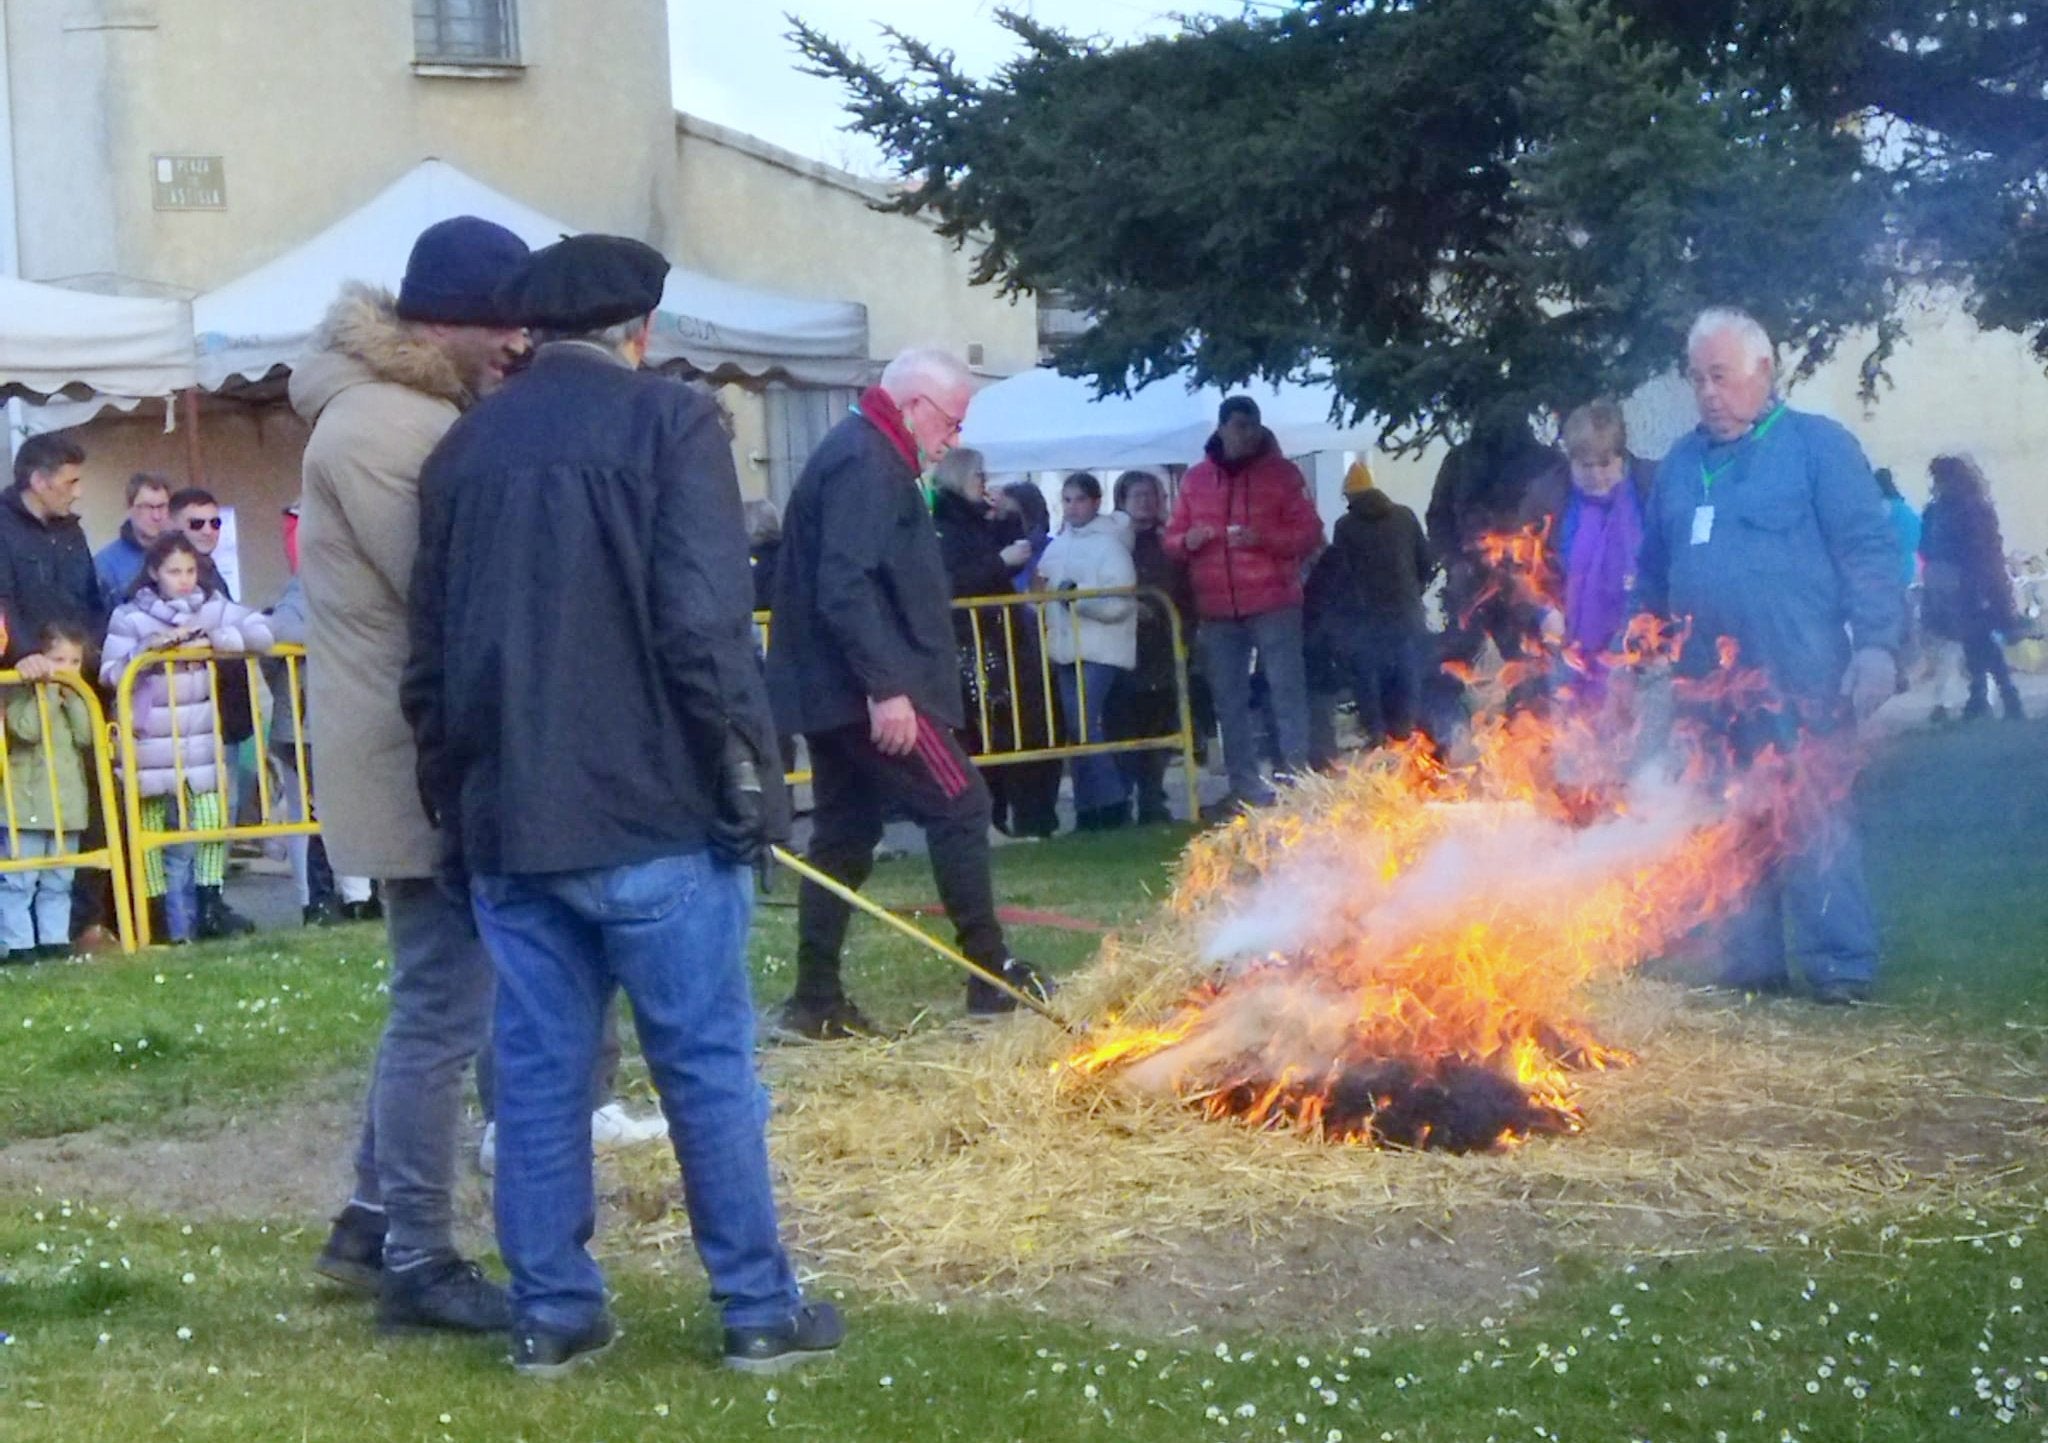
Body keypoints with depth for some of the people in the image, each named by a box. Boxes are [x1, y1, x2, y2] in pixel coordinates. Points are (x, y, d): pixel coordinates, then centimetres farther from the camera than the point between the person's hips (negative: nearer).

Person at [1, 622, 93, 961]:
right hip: (27, 804, -6)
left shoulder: (76, 700, 12)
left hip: (67, 804, 6)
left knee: (58, 880, 10)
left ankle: (54, 938, 16)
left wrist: (71, 699, -8)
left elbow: (86, 736, -3)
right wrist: (46, 694, -18)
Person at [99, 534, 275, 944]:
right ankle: (179, 923, 4)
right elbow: (110, 673, -5)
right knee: (166, 832, -1)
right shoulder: (131, 617, 1)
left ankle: (210, 901, 7)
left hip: (202, 742, 2)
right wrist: (147, 650, -19)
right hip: (152, 744, -2)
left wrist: (213, 639, -13)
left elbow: (263, 633, -3)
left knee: (210, 822, -5)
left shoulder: (212, 608, 7)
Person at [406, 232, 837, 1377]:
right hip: (650, 811, -5)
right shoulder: (669, 420, -5)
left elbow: (433, 648, 14)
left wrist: (458, 798, 19)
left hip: (507, 818, 5)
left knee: (539, 1068, 10)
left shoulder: (468, 444, 13)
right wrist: (750, 777, -9)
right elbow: (706, 621, -14)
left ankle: (552, 1312, 14)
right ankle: (760, 1309, 8)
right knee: (707, 1063, 2)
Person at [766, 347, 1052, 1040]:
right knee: (960, 805, -4)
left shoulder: (862, 455, 20)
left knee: (844, 836, 10)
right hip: (871, 692, -11)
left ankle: (817, 1001, 11)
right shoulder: (866, 462, -13)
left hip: (835, 693, 11)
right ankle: (990, 974, 1)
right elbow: (845, 587, -24)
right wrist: (886, 686, -26)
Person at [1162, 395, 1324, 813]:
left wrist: (1264, 538, -18)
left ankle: (1296, 777, -1)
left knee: (1287, 689, -5)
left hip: (1273, 602, -3)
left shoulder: (1280, 473, 2)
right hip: (1217, 608, 3)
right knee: (1229, 699, 6)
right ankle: (1244, 784, 11)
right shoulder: (1195, 479, 10)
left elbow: (1310, 534, -2)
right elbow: (1171, 540, 14)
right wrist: (1187, 541, -9)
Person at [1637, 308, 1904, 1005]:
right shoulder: (1682, 463, 17)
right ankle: (1748, 964, 17)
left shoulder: (1817, 445, -1)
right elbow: (1654, 573, 23)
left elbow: (1869, 549, -7)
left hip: (1797, 683, -6)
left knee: (1811, 823, -7)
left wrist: (1876, 644, -16)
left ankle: (1841, 968, -1)